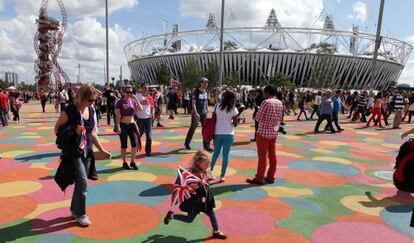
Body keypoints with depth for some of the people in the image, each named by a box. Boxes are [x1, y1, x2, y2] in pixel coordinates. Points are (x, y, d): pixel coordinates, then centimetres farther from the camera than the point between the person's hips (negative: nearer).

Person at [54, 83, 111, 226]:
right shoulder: (69, 111, -15)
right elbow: (57, 129, -6)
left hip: (86, 151, 6)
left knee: (80, 182, 15)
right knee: (83, 182, -9)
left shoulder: (91, 110, 4)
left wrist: (102, 150, 10)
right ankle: (80, 214, 9)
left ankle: (74, 209, 34)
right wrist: (73, 131, -22)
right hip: (73, 152, -6)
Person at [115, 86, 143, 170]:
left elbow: (141, 109, -8)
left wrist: (135, 98, -12)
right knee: (124, 145, 5)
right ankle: (124, 163, 19)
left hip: (132, 124, 4)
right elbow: (117, 115, -9)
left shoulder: (133, 101, 6)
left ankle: (132, 162, 15)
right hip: (123, 125, -4)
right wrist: (118, 126, -15)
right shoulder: (119, 102, -6)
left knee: (135, 144, -2)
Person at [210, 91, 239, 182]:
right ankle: (222, 176, 8)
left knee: (216, 153, 17)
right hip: (228, 134, -3)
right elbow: (235, 124, -5)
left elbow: (214, 120, 2)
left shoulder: (217, 106, 0)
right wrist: (236, 119, 13)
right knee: (225, 155, 5)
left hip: (217, 133, 3)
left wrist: (212, 133, 9)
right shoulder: (233, 109, -7)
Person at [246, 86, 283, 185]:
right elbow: (279, 118, 12)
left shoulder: (266, 102, -17)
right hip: (274, 133, 7)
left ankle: (259, 178, 7)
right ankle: (270, 177, 21)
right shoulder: (280, 103, 5)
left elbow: (258, 118, -14)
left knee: (262, 156, -1)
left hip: (263, 132, -7)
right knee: (272, 155, 12)